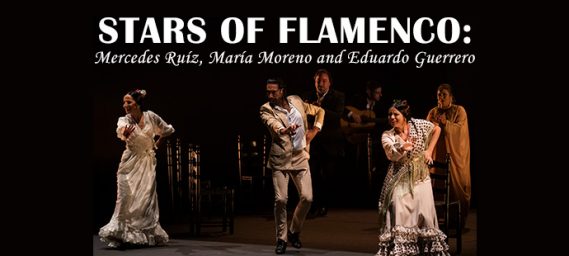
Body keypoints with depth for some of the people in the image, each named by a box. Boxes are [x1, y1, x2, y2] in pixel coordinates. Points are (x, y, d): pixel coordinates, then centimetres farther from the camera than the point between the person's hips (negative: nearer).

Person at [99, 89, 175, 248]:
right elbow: (121, 130, -38)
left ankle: (148, 233, 13)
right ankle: (121, 233, -5)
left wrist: (157, 144, 9)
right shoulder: (124, 120, -12)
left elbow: (167, 130, 10)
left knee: (147, 198, 3)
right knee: (126, 197, -7)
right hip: (130, 163, -1)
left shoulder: (151, 117, -8)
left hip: (147, 162, 1)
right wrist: (124, 134, -60)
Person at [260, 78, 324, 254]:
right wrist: (285, 130, -48)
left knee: (307, 198, -3)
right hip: (280, 159, -3)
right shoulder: (266, 109, -5)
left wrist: (314, 131, 7)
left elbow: (319, 111, 20)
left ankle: (294, 232, 19)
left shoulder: (296, 101, 6)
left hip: (300, 157, 3)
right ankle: (281, 239, 7)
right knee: (281, 199, -9)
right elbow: (273, 124, -27)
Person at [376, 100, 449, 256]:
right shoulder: (387, 136, -7)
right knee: (399, 215, -9)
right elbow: (392, 155, -25)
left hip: (421, 177, 1)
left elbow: (436, 129, 12)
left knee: (424, 214, 5)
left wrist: (429, 150, 5)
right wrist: (403, 147, -46)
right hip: (400, 179, -1)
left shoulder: (418, 125, -5)